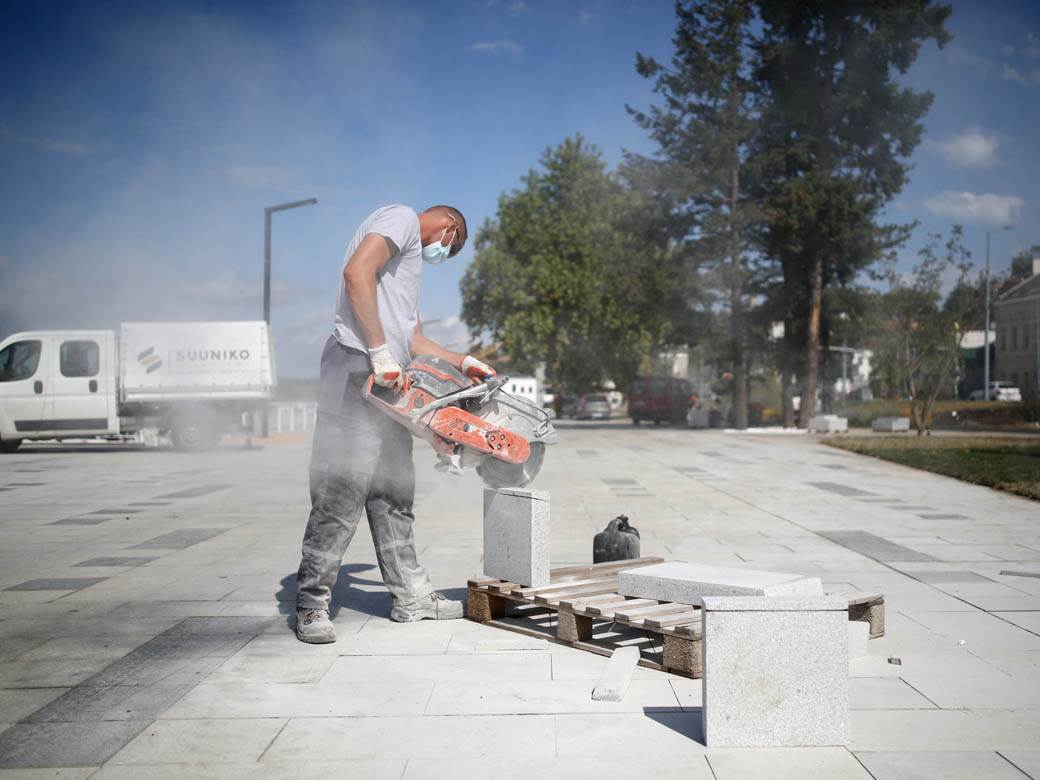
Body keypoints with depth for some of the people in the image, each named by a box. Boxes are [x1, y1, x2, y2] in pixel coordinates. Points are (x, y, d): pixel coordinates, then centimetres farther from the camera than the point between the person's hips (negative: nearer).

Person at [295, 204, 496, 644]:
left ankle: (411, 597, 17)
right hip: (358, 368, -11)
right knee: (343, 492, -10)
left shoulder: (409, 259, 32)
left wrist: (464, 364, 24)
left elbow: (412, 339, 28)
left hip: (387, 382, 11)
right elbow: (357, 272, -17)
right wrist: (381, 353, -19)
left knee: (393, 494, 11)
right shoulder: (401, 218, 2)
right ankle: (311, 606, -4)